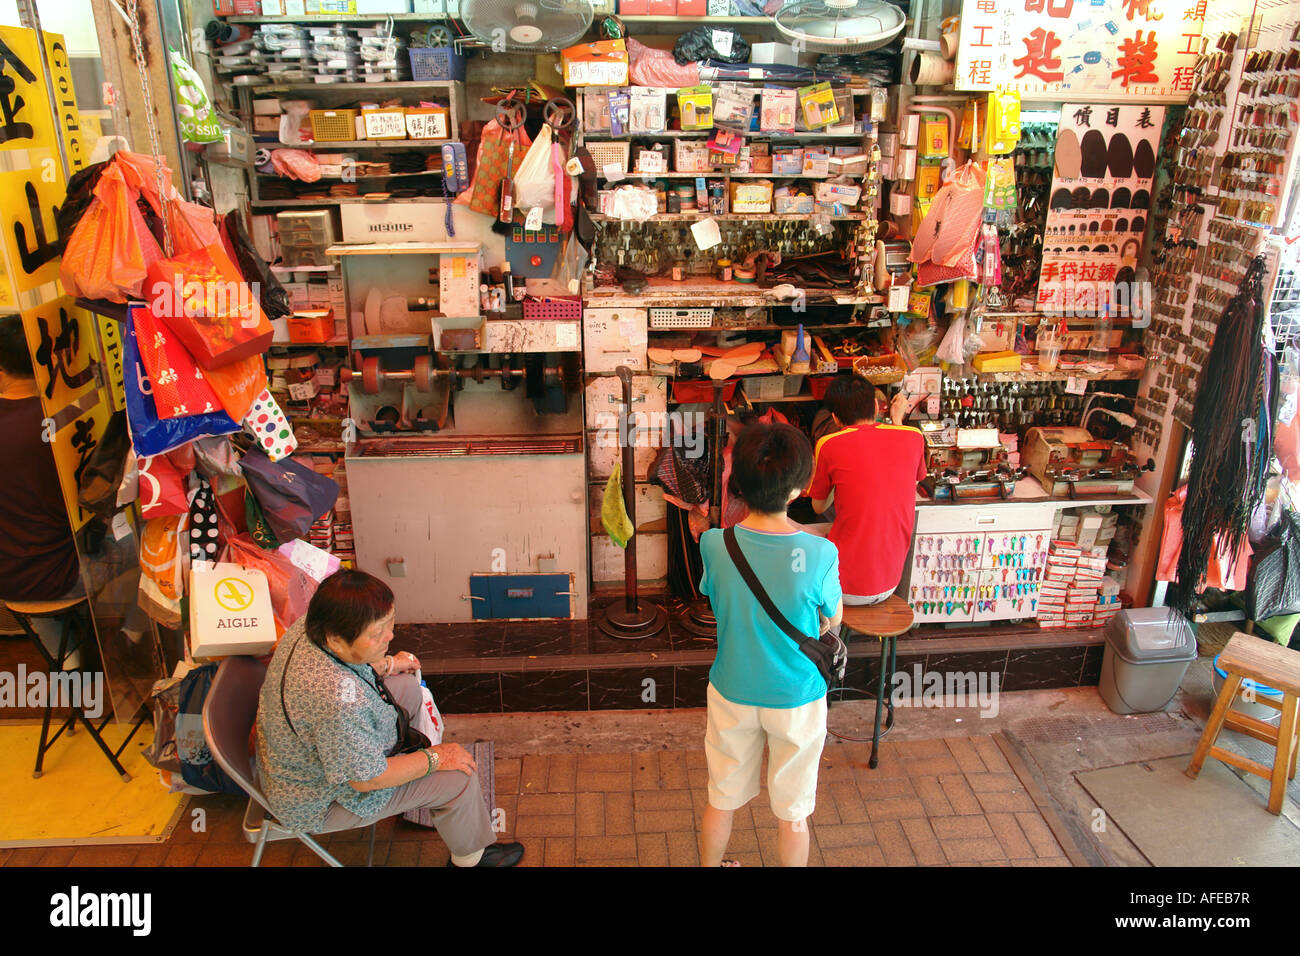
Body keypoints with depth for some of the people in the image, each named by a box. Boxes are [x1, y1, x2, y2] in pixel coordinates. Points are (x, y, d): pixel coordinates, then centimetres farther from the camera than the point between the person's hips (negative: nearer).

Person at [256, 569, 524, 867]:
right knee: (459, 777, -4)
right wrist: (435, 758, -17)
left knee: (407, 686, 16)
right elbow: (367, 780, -29)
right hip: (321, 804, -9)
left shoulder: (308, 627, -17)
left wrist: (386, 665, 9)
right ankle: (470, 858, 27)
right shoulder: (339, 699, -43)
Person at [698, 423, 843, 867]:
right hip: (797, 698, -2)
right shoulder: (819, 554, -25)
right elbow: (833, 622, -7)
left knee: (721, 800, 24)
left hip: (732, 693, 2)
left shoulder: (714, 544, -21)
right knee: (793, 813, 21)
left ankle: (710, 863, 46)